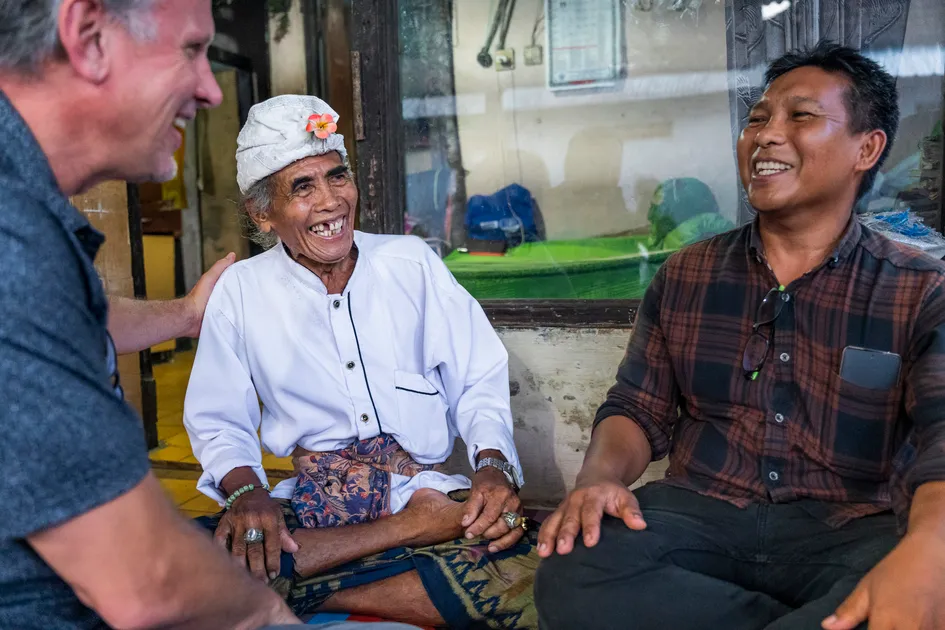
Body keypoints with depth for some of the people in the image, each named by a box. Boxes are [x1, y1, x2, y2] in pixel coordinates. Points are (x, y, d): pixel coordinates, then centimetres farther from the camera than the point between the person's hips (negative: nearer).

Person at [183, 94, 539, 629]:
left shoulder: (413, 263, 6)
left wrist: (494, 465, -13)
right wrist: (245, 491, -17)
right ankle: (419, 526, -22)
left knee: (523, 576, -30)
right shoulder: (241, 290, 5)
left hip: (424, 487, 1)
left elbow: (480, 383, 6)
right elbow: (220, 422, 5)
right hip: (309, 505, 0)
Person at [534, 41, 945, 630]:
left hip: (848, 529, -2)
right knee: (572, 579, -28)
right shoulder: (685, 275, 10)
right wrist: (600, 478, -14)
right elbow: (639, 410, 10)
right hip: (698, 512, 3)